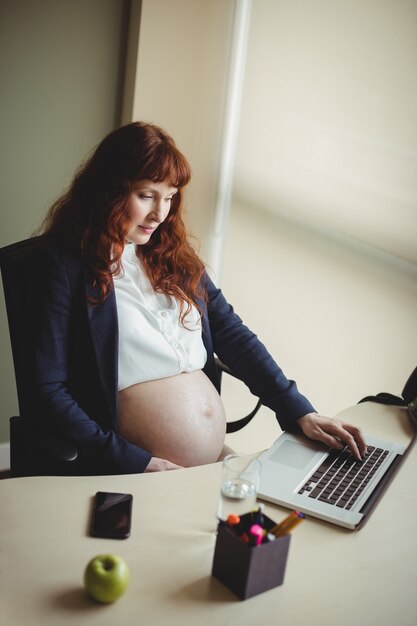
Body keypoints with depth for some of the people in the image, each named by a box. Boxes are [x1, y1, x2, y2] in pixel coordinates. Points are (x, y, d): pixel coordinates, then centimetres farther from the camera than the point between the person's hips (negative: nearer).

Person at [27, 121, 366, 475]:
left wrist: (300, 412, 1)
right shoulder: (63, 265, -5)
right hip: (133, 480, -5)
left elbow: (231, 334, 10)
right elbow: (48, 391, -9)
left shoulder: (173, 253, 12)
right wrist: (136, 463, -16)